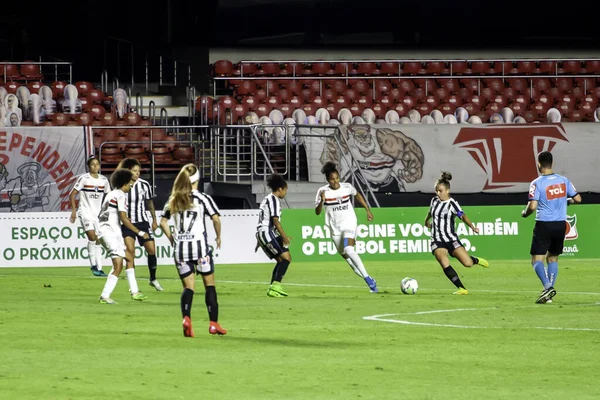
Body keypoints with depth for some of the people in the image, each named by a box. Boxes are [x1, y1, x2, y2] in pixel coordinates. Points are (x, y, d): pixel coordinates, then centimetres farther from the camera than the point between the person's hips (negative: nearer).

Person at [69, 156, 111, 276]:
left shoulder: (104, 180, 7)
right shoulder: (84, 179, -7)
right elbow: (72, 194, -6)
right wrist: (74, 210, -13)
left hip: (98, 213, 5)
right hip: (85, 211, -5)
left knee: (98, 240, 4)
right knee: (92, 236, -23)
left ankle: (99, 269, 8)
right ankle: (93, 265, -15)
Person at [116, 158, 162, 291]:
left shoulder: (144, 185, -4)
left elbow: (150, 202, 8)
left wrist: (154, 220, 13)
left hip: (142, 222, 2)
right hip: (126, 223, -2)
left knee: (151, 249, -2)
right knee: (130, 250, -13)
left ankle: (153, 279, 19)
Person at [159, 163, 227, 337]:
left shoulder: (173, 199, 8)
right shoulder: (203, 198, -3)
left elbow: (163, 221, 10)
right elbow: (216, 218, -10)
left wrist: (171, 238, 19)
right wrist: (218, 236, 5)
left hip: (180, 247, 3)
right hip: (199, 245, -3)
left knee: (188, 286, 7)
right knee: (209, 284, 8)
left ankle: (186, 318, -18)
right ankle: (213, 323, 6)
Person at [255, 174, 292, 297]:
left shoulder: (266, 199, 23)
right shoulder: (274, 199, -8)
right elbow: (275, 220, -18)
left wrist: (259, 241, 32)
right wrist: (284, 236, -20)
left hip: (261, 234, 10)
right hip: (268, 232, -10)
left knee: (281, 260, 13)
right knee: (286, 257, -14)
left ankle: (273, 288, 12)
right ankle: (276, 285, -22)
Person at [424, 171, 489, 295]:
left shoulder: (452, 203, -6)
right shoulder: (434, 201, 8)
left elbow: (462, 216, -21)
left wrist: (473, 227, -38)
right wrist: (427, 221, 50)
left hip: (451, 239, -3)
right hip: (437, 241, 3)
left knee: (468, 263, -11)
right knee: (445, 264, -24)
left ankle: (476, 260, 29)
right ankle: (462, 289, -20)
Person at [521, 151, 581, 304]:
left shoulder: (536, 183, -12)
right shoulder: (564, 181, 2)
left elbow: (532, 206, -18)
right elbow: (577, 199, 5)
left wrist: (524, 213, 3)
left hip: (544, 225, -5)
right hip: (560, 225, 5)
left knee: (537, 259, 0)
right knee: (552, 258, 16)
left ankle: (548, 286, -23)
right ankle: (549, 294, 10)